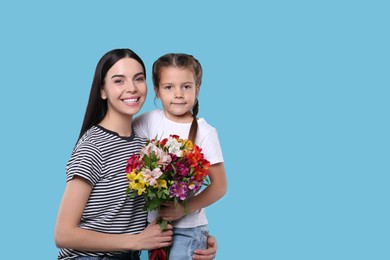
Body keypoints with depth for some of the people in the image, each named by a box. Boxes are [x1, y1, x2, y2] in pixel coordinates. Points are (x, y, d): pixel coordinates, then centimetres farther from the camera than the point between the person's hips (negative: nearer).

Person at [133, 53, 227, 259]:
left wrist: (186, 208, -20)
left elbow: (219, 185, -9)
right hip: (154, 222, 4)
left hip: (187, 228, -3)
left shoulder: (204, 133, -9)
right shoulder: (151, 121, -2)